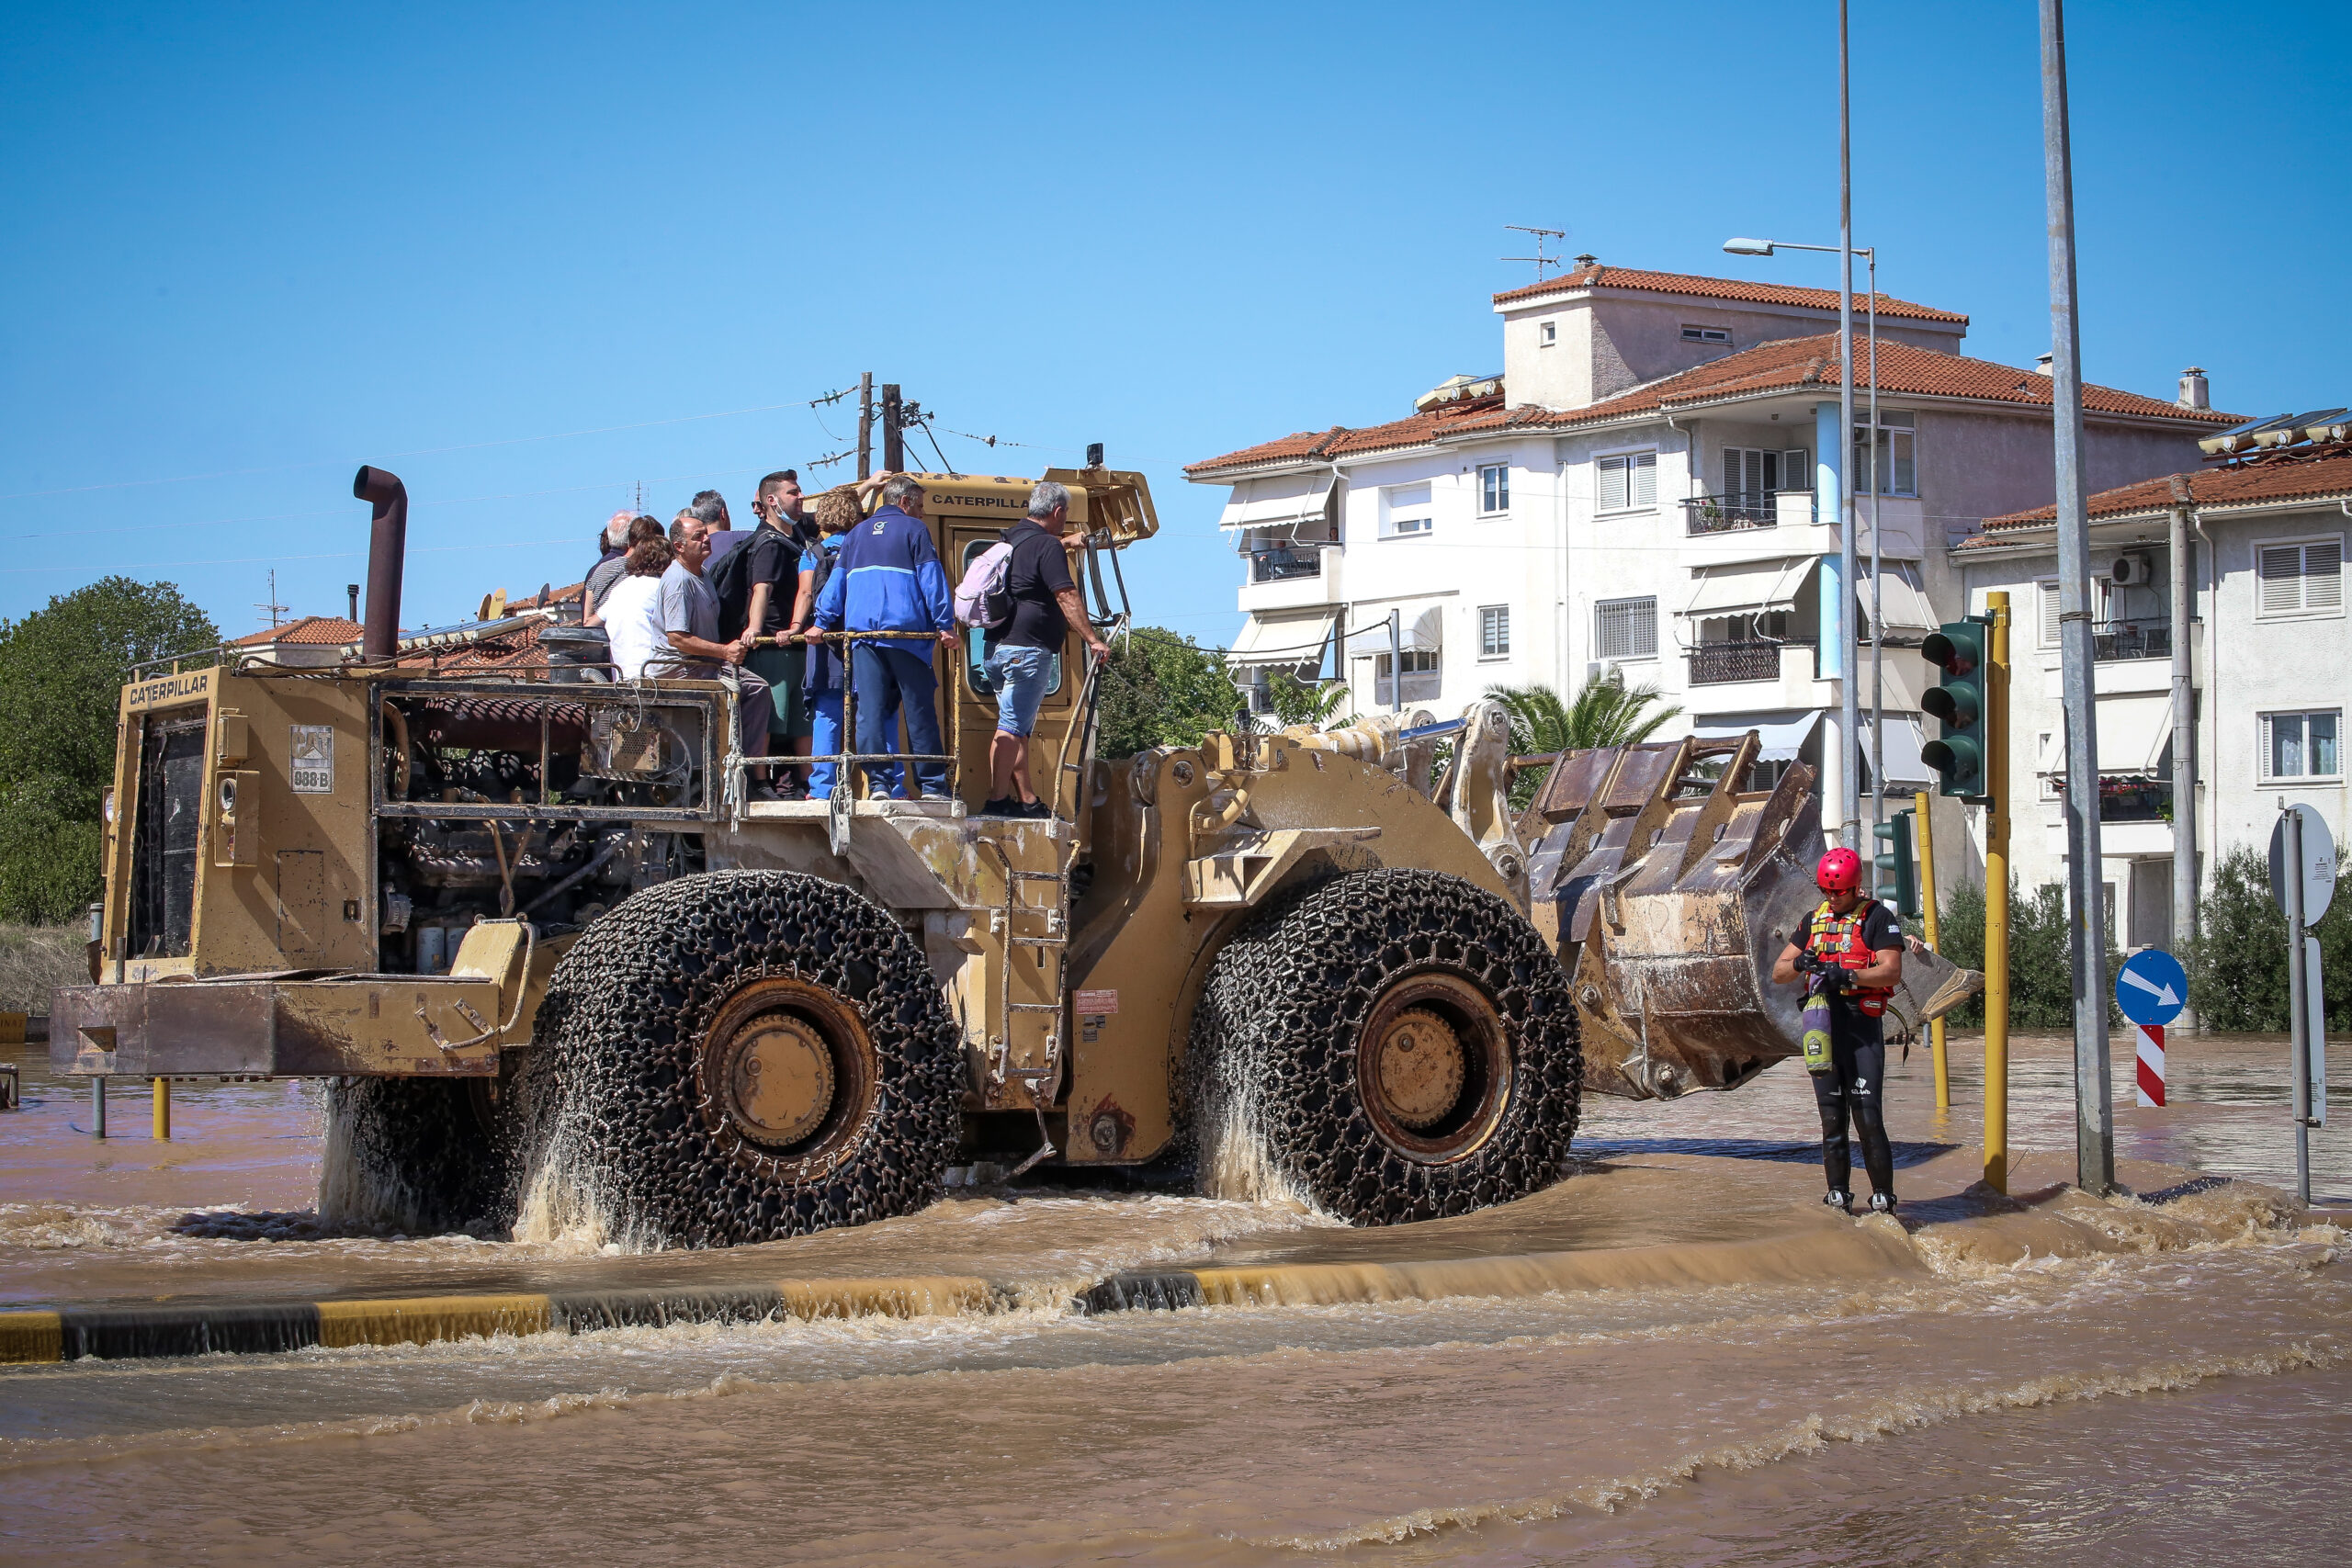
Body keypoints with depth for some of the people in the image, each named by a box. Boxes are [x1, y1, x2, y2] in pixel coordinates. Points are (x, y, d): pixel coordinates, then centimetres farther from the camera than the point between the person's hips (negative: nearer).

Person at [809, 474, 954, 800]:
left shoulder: (857, 534, 22)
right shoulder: (913, 529, 7)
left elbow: (836, 582, 18)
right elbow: (931, 579, -2)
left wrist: (823, 623, 18)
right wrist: (945, 625, -5)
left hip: (862, 635, 4)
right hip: (905, 632, -4)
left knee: (870, 711, 0)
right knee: (919, 710, -1)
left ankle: (880, 782, -8)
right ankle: (931, 784, -1)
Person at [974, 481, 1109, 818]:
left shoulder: (1012, 539, 17)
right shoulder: (1047, 546, -11)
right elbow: (1066, 597, -16)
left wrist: (1065, 543, 54)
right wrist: (1092, 639, -14)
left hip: (997, 649, 9)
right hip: (1028, 649, -9)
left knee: (1018, 727, 12)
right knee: (1011, 727, -10)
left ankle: (1027, 800, 14)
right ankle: (997, 800, -12)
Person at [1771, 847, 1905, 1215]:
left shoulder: (1878, 918, 0)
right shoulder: (1815, 919, 17)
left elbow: (1892, 971, -13)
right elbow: (1778, 974, 15)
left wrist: (1846, 975, -25)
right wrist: (1799, 963, -8)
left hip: (1862, 1026, -5)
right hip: (1821, 1025, 5)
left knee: (1868, 1118, -9)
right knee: (1832, 1120, 7)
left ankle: (1883, 1197, -4)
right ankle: (1838, 1196, 12)